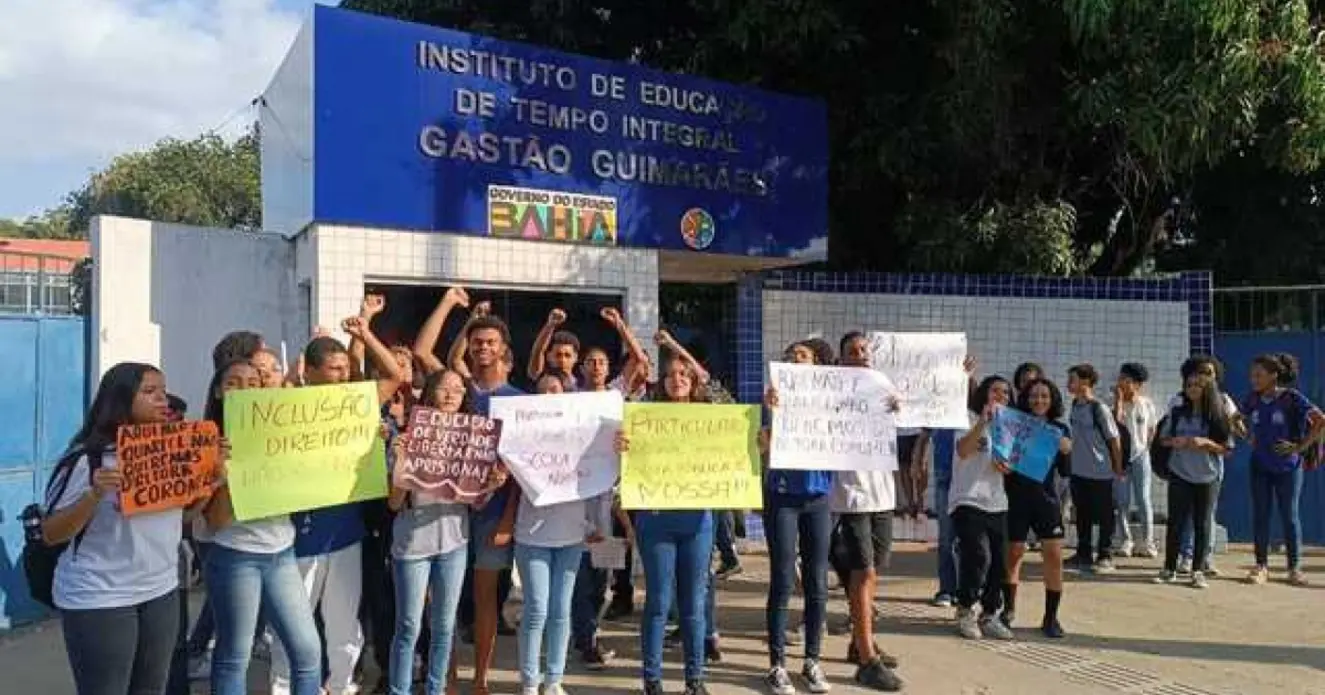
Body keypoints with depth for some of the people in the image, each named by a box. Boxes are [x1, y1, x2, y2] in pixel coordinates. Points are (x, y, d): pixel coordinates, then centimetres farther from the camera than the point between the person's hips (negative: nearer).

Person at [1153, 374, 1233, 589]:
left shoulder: (1217, 416, -3)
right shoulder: (1177, 413, 2)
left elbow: (1226, 448, -3)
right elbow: (1163, 439, 9)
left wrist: (1205, 442, -19)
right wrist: (1174, 441, -13)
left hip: (1207, 477, -1)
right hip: (1179, 475, 1)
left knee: (1202, 524, 5)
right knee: (1175, 522, 1)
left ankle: (1198, 571, 14)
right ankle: (1169, 569, 9)